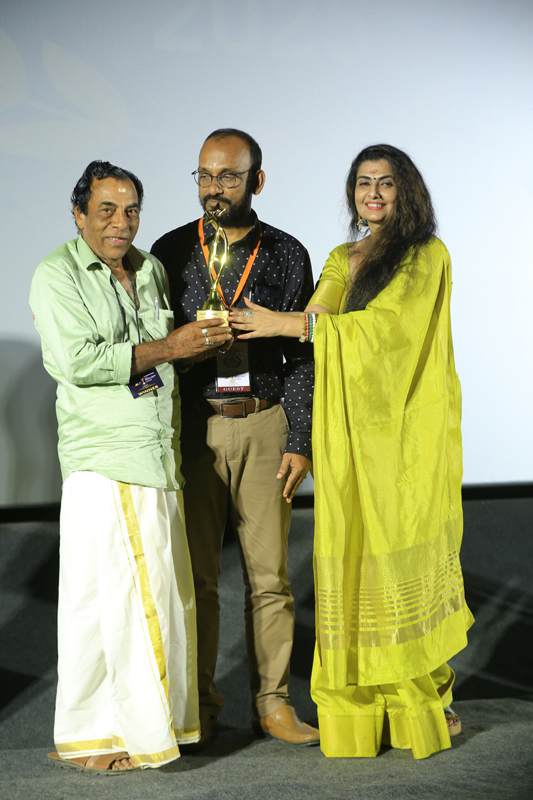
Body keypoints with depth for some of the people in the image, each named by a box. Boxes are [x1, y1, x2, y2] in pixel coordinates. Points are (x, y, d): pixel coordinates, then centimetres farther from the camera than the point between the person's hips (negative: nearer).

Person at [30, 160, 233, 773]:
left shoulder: (150, 269, 17)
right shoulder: (57, 275, -5)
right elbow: (77, 361, -17)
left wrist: (204, 340, 11)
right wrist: (168, 348, -17)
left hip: (160, 452, 7)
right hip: (101, 455, -7)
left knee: (162, 590, 8)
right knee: (105, 593, -6)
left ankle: (154, 718, 19)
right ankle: (83, 739, 3)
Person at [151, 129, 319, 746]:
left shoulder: (287, 256, 4)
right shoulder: (170, 252, 4)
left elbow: (303, 356, 4)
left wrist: (300, 442, -3)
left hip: (264, 425, 0)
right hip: (192, 426, 0)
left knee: (269, 573, 3)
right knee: (195, 573, 3)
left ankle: (273, 703, 13)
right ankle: (199, 704, 14)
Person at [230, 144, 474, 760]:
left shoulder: (426, 255, 1)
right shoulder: (343, 258, 21)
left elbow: (383, 324, -12)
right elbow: (320, 318, 8)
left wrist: (288, 324, -14)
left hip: (407, 426, -4)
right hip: (351, 431, 4)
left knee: (405, 554, -6)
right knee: (353, 553, -1)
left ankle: (422, 697, 3)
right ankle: (359, 705, 3)